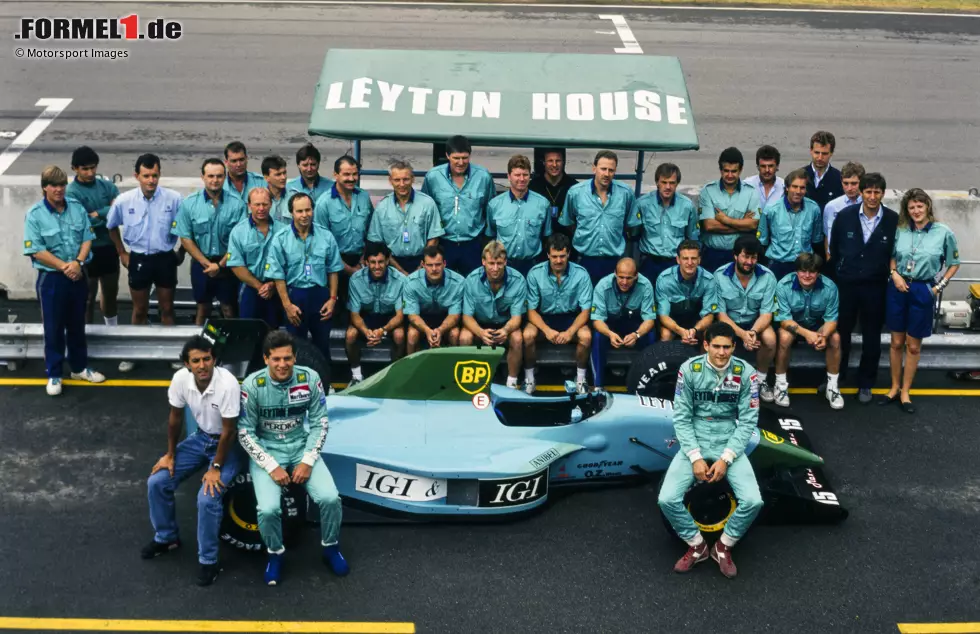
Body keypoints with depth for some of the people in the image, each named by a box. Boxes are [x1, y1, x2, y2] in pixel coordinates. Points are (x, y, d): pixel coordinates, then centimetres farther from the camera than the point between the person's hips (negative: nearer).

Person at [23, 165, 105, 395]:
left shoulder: (77, 208, 0)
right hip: (51, 278, -3)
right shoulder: (35, 215, -11)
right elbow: (36, 251, -14)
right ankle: (54, 375, 17)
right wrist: (64, 266, -17)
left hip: (78, 276, 4)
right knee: (54, 328, 5)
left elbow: (87, 239, 1)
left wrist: (78, 262, -15)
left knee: (77, 325, 16)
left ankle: (80, 368, 31)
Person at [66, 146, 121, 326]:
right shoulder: (71, 193, -13)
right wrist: (108, 212, -16)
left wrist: (97, 214, -19)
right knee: (88, 297, 5)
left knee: (111, 292, 20)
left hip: (109, 247, 5)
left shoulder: (106, 185, 2)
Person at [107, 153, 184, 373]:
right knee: (140, 310, 13)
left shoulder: (173, 199, -15)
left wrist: (182, 252, 2)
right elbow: (112, 226, 9)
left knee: (167, 308, 11)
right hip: (139, 260, 1)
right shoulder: (124, 201, -10)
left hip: (165, 258, -1)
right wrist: (121, 252, 10)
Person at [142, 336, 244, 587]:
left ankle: (208, 560, -3)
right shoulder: (180, 379, -17)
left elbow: (228, 432, -23)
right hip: (200, 437, 6)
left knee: (208, 497, -23)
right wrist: (170, 454, 4)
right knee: (157, 482, -2)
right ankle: (166, 538, 23)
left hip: (228, 444, -6)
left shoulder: (228, 384, -33)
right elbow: (175, 419, -1)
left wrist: (216, 467, -19)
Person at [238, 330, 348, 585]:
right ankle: (275, 555, 7)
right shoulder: (252, 385, -17)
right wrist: (272, 467, -17)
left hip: (301, 447, 2)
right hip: (265, 451, -2)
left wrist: (308, 461, -12)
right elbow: (245, 433, -11)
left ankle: (331, 548, 10)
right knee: (268, 509, -25)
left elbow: (319, 422, -4)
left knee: (330, 498, -20)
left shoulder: (310, 378, -12)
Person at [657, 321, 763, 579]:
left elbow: (748, 421, -6)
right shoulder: (689, 369, -10)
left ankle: (723, 547, 6)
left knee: (753, 501, -22)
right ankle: (697, 546, 6)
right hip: (694, 443, 0)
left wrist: (726, 458, -15)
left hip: (729, 444, 0)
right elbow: (681, 417, -7)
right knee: (667, 499, -21)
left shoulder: (746, 372, -9)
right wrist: (696, 457, -16)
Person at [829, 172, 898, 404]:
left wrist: (888, 275, 2)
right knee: (841, 332, 13)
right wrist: (838, 274, 9)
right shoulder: (845, 216, -5)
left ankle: (865, 384, 24)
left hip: (875, 287, -1)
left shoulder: (893, 220, -10)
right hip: (846, 284, 1)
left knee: (871, 338, 10)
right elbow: (834, 249, 6)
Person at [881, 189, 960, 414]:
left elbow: (954, 263, 3)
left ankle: (905, 392, 19)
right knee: (896, 342, 10)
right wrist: (894, 274, -4)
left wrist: (939, 287, -2)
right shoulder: (900, 230, -1)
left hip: (923, 292, -2)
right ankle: (894, 388, 23)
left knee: (913, 345, 8)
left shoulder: (944, 233, -8)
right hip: (898, 288, 2)